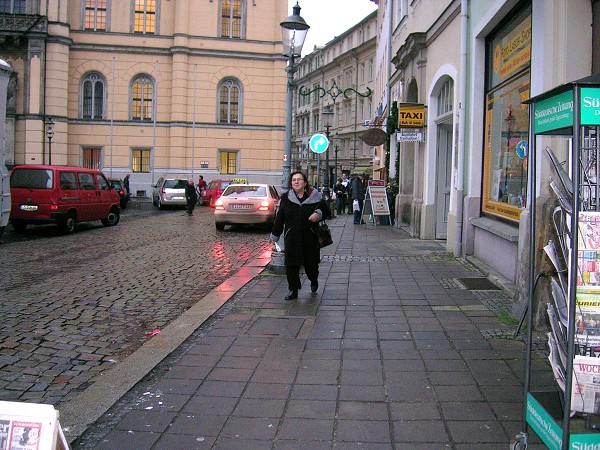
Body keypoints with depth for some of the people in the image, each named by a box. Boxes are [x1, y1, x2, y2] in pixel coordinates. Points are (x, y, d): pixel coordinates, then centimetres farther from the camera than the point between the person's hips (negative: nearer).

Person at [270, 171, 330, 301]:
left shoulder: (314, 196, -1)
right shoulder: (286, 198, 5)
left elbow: (326, 211, 9)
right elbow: (280, 218, 12)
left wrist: (318, 214, -14)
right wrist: (275, 235, 16)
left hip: (310, 237, -1)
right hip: (292, 238, 1)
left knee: (311, 263, 9)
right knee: (291, 264, -3)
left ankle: (314, 281, 40)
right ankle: (293, 290, 8)